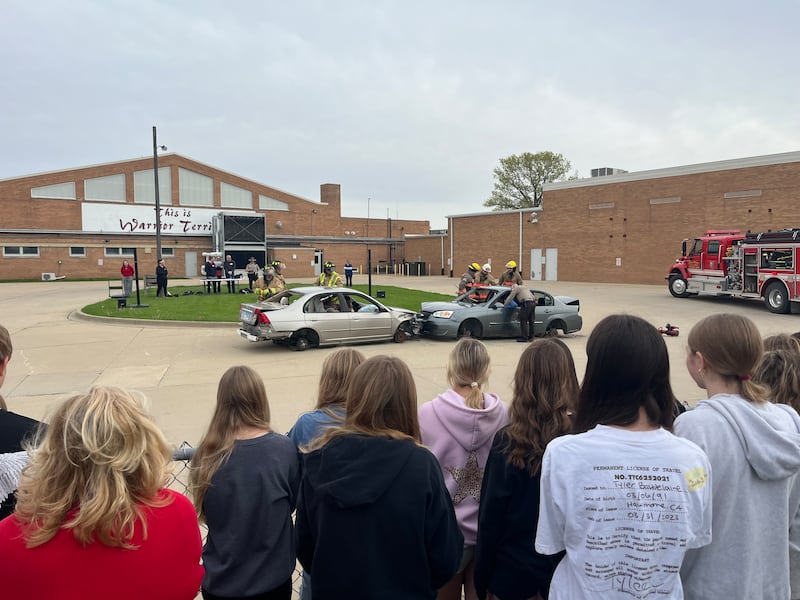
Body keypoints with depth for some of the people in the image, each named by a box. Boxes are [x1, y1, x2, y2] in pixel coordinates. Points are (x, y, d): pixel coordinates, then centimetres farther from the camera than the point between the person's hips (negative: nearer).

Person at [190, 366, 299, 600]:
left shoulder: (207, 453, -16)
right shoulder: (283, 448, -18)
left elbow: (203, 512, -2)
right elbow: (292, 502, -2)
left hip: (219, 579, 1)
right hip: (272, 577, -1)